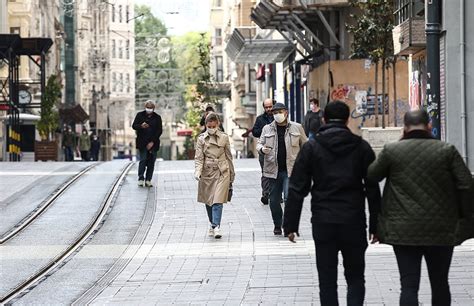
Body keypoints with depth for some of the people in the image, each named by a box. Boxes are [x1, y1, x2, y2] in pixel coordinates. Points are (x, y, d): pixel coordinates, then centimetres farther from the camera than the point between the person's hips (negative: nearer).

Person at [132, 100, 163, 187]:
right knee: (143, 160, -11)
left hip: (153, 143, 1)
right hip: (142, 143, -1)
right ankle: (141, 179, -10)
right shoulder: (140, 115, 6)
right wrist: (141, 126, -19)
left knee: (151, 162, 0)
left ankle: (148, 180, 3)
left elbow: (159, 131, 3)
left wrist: (152, 142, -7)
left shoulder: (157, 117, 6)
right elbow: (134, 126, 5)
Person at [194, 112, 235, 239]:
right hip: (207, 172, 2)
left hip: (222, 172, -2)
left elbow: (229, 157, 10)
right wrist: (197, 172, -17)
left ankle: (216, 227, -15)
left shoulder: (224, 137, 2)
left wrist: (231, 176, 13)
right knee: (208, 201, 10)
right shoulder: (201, 139, 2)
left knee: (218, 201, -12)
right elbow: (198, 157, -1)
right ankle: (213, 224, 27)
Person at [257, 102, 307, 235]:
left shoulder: (296, 127, 5)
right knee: (274, 200, 8)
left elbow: (305, 146, 11)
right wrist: (262, 149, -14)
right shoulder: (267, 129, 8)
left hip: (291, 170, -2)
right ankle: (277, 226, 24)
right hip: (273, 169, 3)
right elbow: (259, 143, 10)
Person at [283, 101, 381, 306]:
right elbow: (373, 189, 2)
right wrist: (375, 225, 7)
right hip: (354, 222, 0)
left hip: (323, 222, 0)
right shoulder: (361, 147, 3)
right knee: (355, 277, 11)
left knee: (327, 280, 7)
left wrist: (290, 224, 2)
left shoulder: (311, 147, 1)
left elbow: (297, 189, -2)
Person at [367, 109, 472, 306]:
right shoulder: (447, 150, -4)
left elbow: (370, 177, 7)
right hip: (441, 230, 1)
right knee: (440, 284, 16)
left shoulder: (391, 151, -4)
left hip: (403, 230, -1)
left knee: (409, 286, 0)